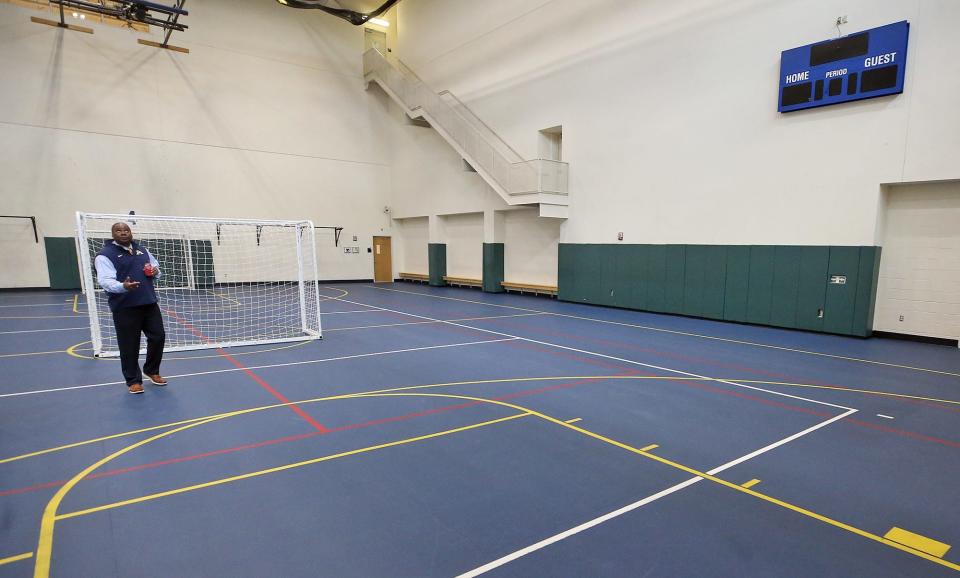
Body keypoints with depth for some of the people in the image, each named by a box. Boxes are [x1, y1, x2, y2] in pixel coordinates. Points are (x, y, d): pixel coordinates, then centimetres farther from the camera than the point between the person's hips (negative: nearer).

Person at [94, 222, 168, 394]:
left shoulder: (142, 250, 14)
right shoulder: (105, 255, -7)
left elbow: (155, 266, 26)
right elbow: (105, 281, -17)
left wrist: (155, 272, 1)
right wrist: (123, 287, -38)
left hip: (149, 303, 6)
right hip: (125, 308, -6)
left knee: (158, 337, 10)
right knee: (129, 346, 1)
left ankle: (152, 371, 32)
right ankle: (133, 380, 17)